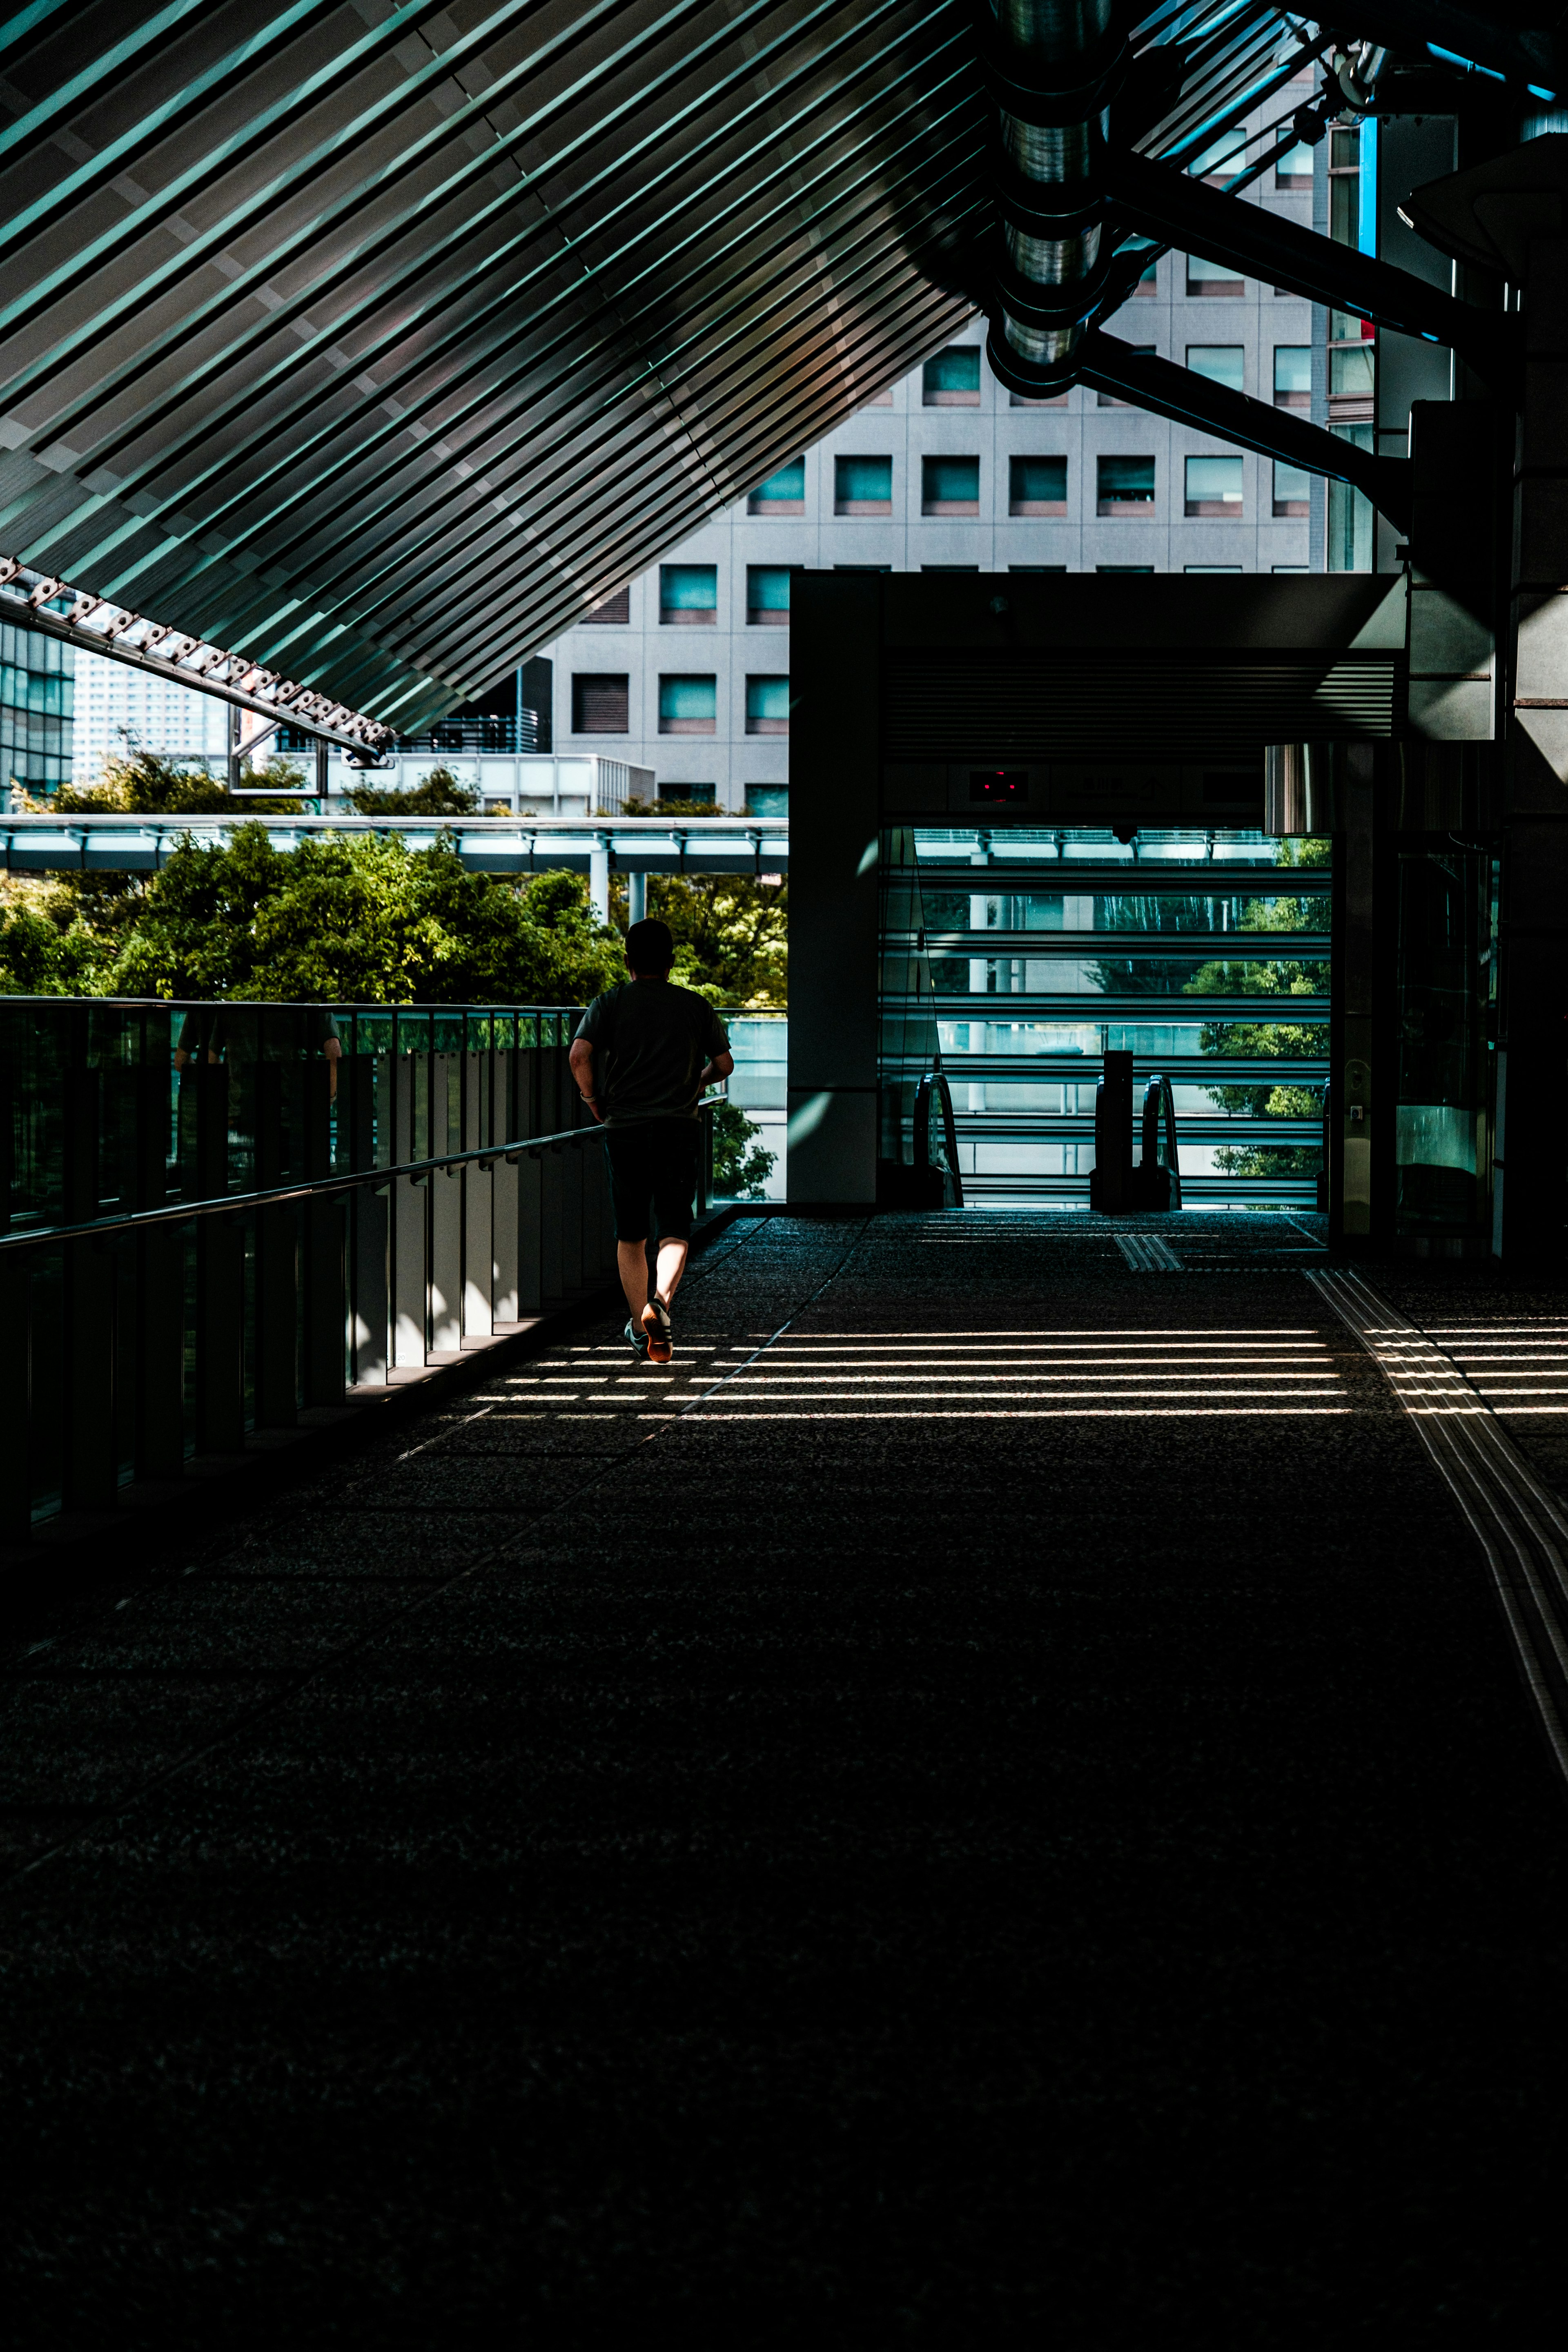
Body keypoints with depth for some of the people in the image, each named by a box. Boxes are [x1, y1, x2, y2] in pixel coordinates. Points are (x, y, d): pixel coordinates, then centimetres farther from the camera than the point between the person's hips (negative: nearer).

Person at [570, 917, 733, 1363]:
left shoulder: (609, 1004, 3)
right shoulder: (695, 1007, 7)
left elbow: (580, 1055, -11)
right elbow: (724, 1063, 9)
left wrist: (595, 1101, 3)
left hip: (624, 1128, 1)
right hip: (679, 1129, 0)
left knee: (630, 1234, 13)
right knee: (675, 1230, -4)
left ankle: (639, 1328, 19)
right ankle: (660, 1301, -31)